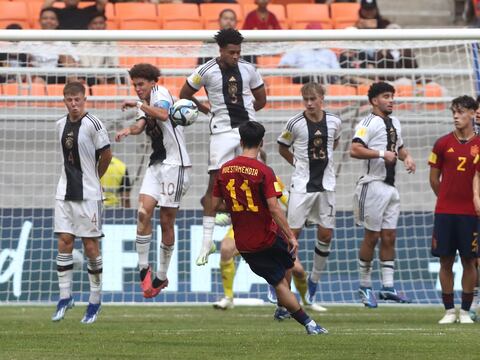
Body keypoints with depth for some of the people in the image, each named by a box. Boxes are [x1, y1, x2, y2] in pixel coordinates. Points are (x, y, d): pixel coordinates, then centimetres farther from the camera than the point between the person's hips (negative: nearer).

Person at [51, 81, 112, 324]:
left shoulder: (92, 124, -11)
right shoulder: (61, 125, 7)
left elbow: (106, 154, -4)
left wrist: (93, 177, 8)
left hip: (88, 194, -5)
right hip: (65, 192, 5)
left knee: (90, 245, 0)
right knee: (64, 242, 1)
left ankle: (95, 301, 9)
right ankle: (65, 297, 8)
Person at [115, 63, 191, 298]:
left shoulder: (161, 93, -6)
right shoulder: (145, 105, 18)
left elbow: (163, 114, -29)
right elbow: (140, 125, -3)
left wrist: (139, 104, -28)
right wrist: (128, 130, -22)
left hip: (175, 164, -7)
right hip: (156, 164, 7)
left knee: (167, 222, -1)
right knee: (143, 212, -10)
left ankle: (161, 276, 9)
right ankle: (143, 267, -3)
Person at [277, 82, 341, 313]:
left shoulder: (334, 122, 0)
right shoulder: (295, 123, -9)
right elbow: (282, 147, 7)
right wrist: (300, 163, 4)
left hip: (326, 184, 3)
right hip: (302, 185, -3)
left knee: (326, 234, 5)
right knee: (292, 231, -8)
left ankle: (314, 282, 21)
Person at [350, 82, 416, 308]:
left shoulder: (394, 123, 16)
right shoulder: (369, 123, -10)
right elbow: (354, 150, -23)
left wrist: (407, 157, 11)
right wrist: (381, 154, -27)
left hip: (391, 186, 8)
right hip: (374, 185, -8)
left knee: (389, 237, 6)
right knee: (372, 237, -2)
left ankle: (388, 287, 9)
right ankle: (365, 286, 9)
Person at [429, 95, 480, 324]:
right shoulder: (443, 144, 3)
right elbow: (434, 179, 11)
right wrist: (447, 199, 12)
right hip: (444, 212, 1)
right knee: (446, 261, 2)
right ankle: (449, 310, 10)